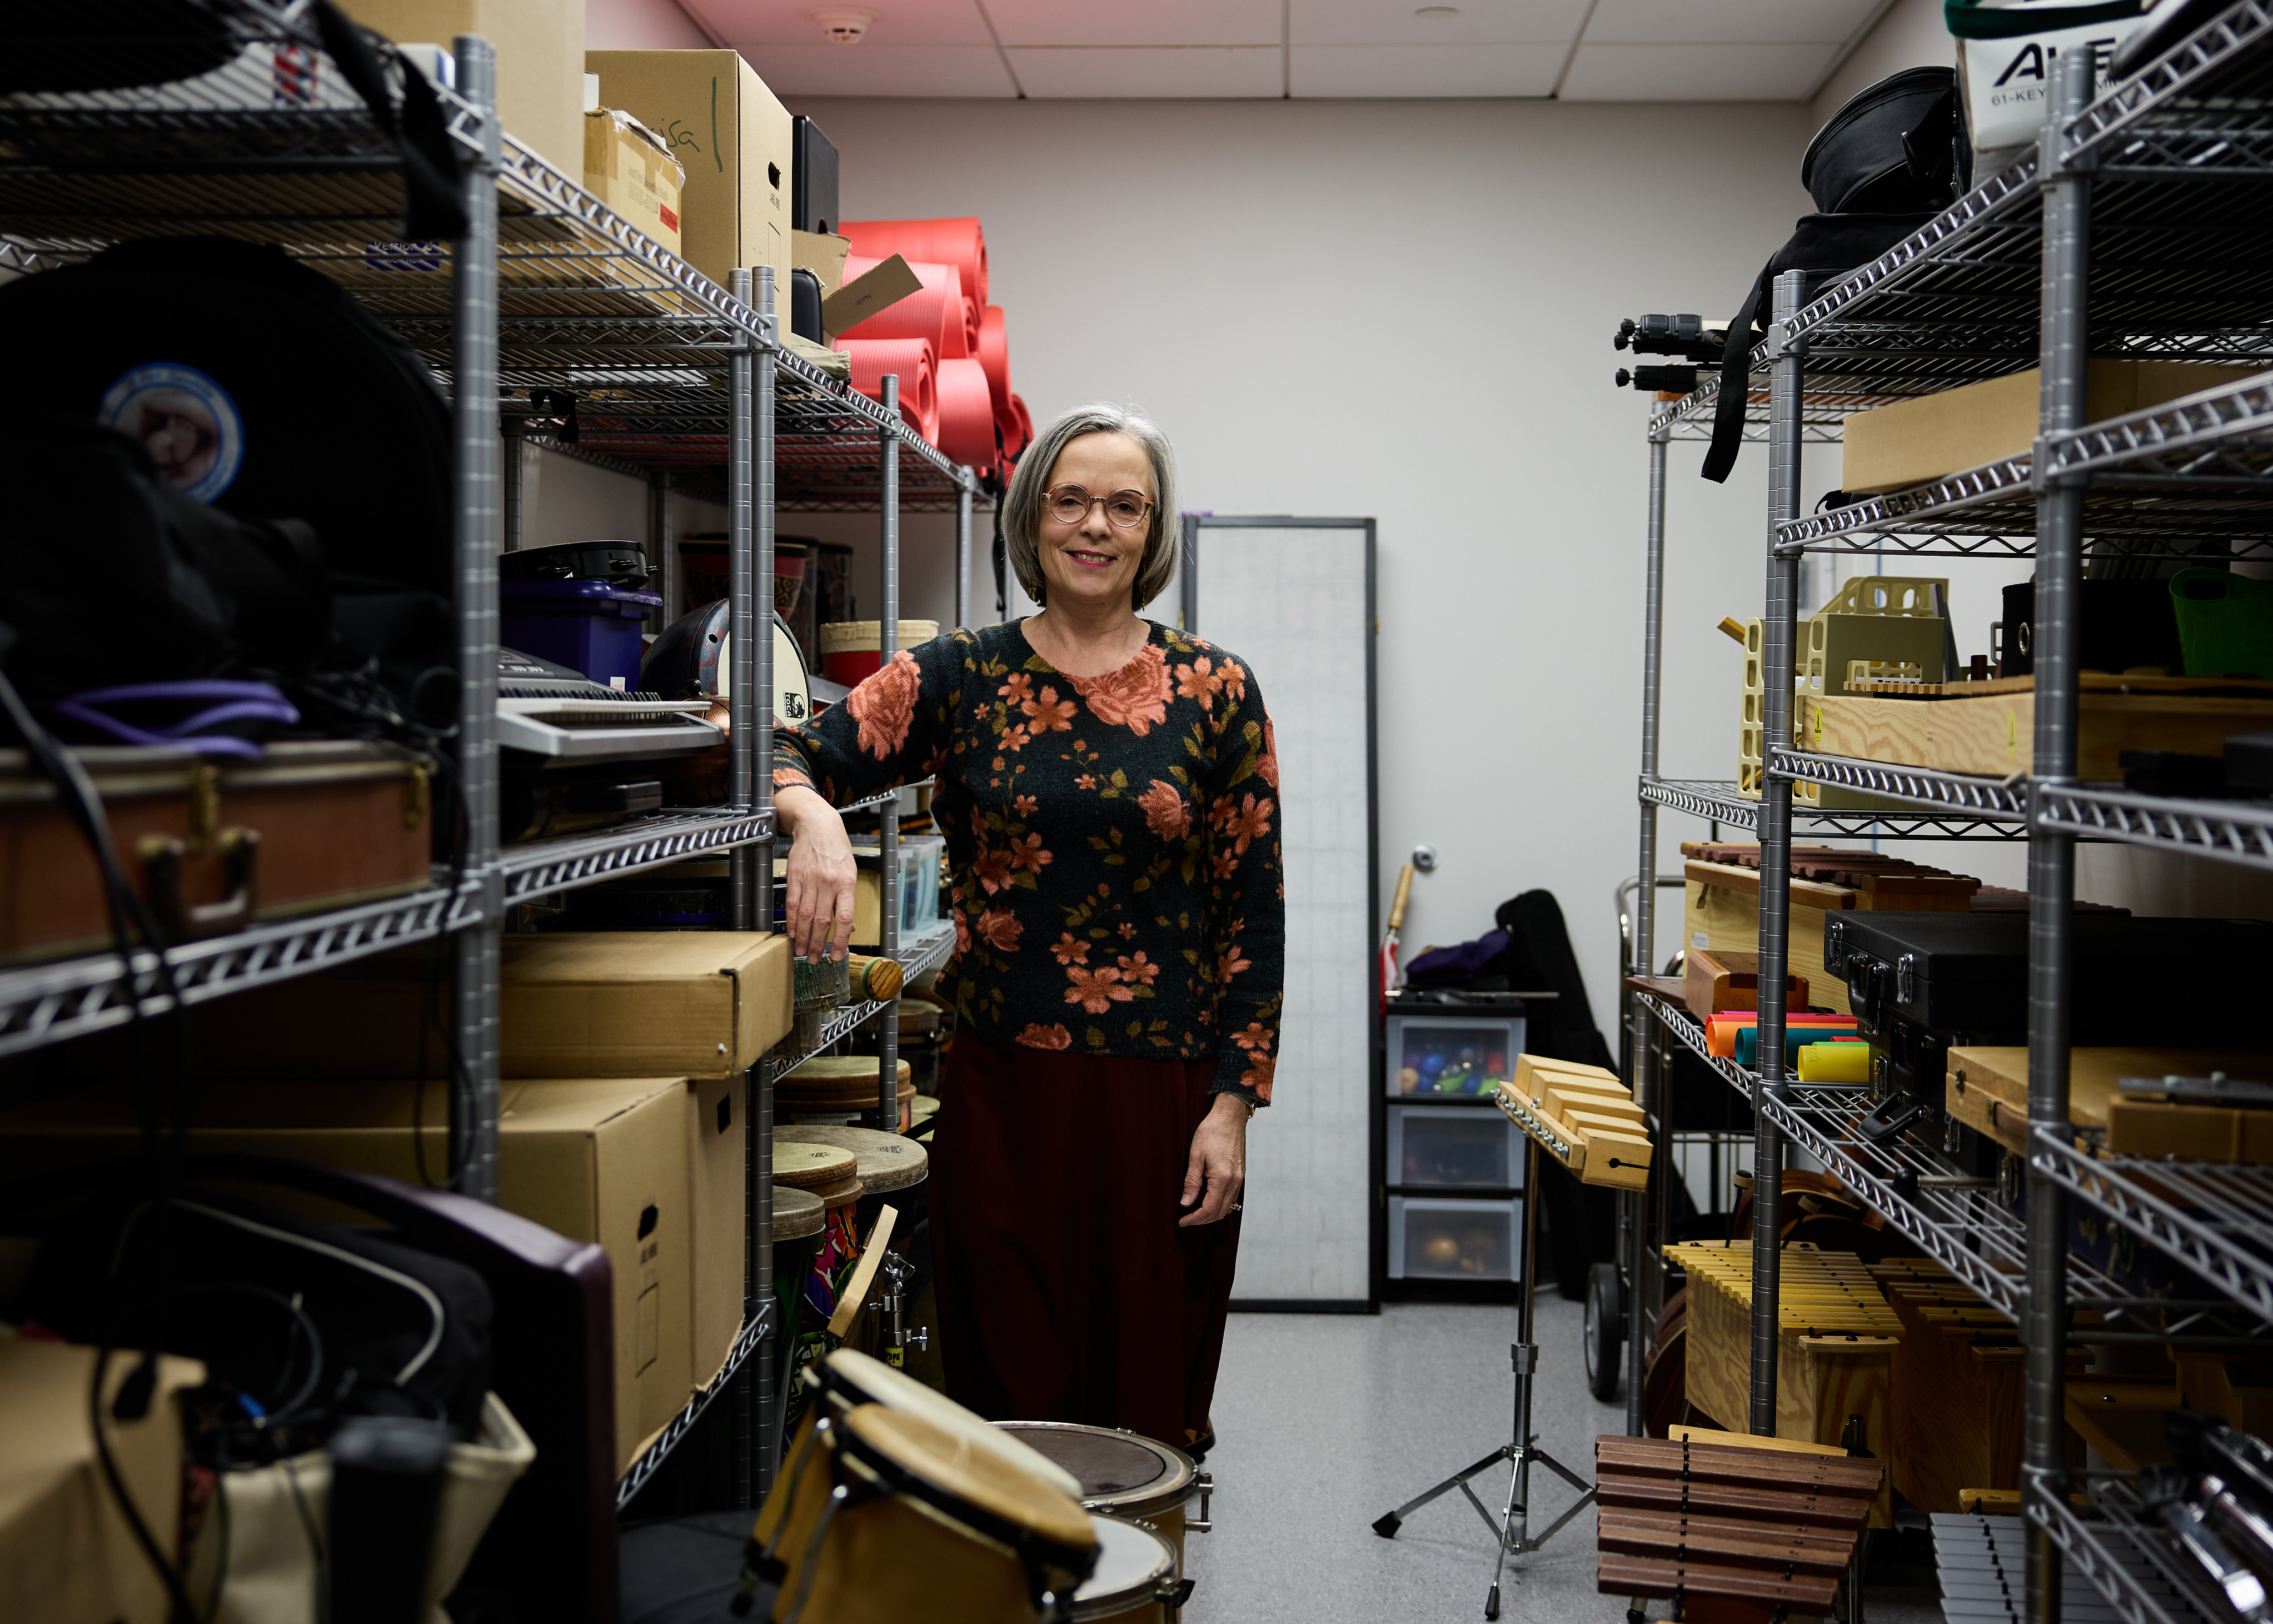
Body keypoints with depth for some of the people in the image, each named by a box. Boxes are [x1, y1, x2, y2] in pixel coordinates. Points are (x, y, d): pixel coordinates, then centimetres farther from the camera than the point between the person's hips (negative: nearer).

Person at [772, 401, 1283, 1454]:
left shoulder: (1214, 691, 2)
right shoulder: (961, 675, 3)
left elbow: (1255, 910, 2)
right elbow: (794, 755, -6)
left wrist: (1232, 1102, -3)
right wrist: (815, 816, -30)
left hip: (1163, 1093, 0)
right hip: (1001, 1087, 0)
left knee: (1149, 1404, 7)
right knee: (1011, 1391, 8)